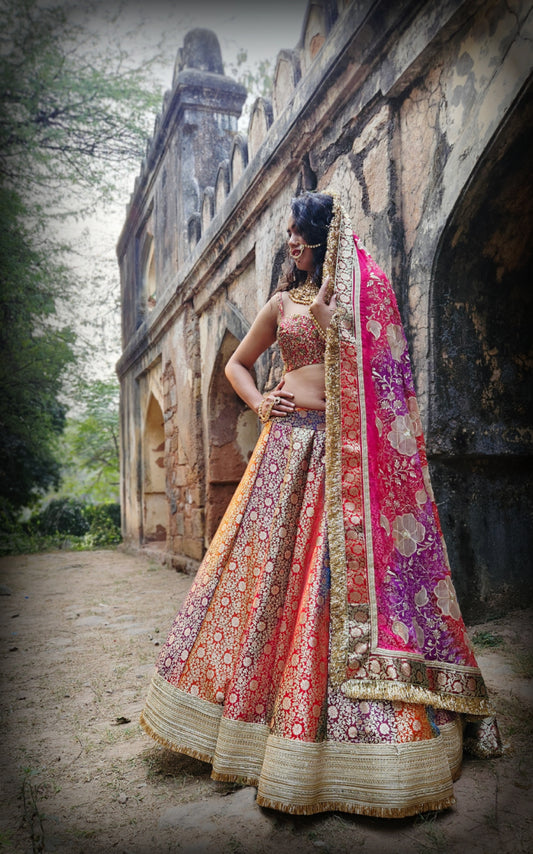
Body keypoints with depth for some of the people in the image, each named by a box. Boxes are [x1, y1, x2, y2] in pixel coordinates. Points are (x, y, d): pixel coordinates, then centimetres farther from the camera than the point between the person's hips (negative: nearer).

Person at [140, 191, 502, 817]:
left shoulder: (364, 294, 9)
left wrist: (328, 320, -7)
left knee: (344, 572, -5)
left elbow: (376, 370, 1)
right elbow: (237, 363, 25)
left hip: (348, 452, -3)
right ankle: (254, 711, 21)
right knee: (268, 569, 4)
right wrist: (258, 402, 7)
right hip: (290, 446, 3)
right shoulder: (283, 302, 19)